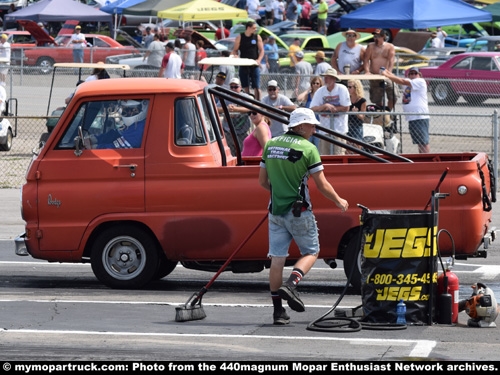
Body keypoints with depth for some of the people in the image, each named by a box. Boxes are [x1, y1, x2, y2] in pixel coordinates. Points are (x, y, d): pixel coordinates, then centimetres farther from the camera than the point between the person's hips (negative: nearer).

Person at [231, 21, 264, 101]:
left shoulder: (257, 37, 4)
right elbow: (235, 50, 7)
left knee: (256, 87, -4)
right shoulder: (240, 37, 3)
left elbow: (261, 50, 4)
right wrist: (235, 56, -14)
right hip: (243, 66, 0)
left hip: (254, 65, 0)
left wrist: (259, 60, -13)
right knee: (245, 87, 3)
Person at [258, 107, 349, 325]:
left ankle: (278, 310, 6)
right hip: (299, 212, -5)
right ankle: (291, 284, -13)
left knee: (277, 258, 5)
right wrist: (339, 201, 9)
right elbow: (322, 186, -8)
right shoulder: (308, 149, -10)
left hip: (276, 211, 5)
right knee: (310, 252, 11)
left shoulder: (271, 145, 6)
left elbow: (262, 181, 12)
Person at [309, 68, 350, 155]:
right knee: (324, 155, 4)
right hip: (324, 128, 4)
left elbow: (346, 108, -9)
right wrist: (325, 106, -20)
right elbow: (312, 108, -5)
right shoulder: (320, 91, 3)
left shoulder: (342, 89, -5)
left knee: (338, 155, -9)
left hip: (339, 128, -4)